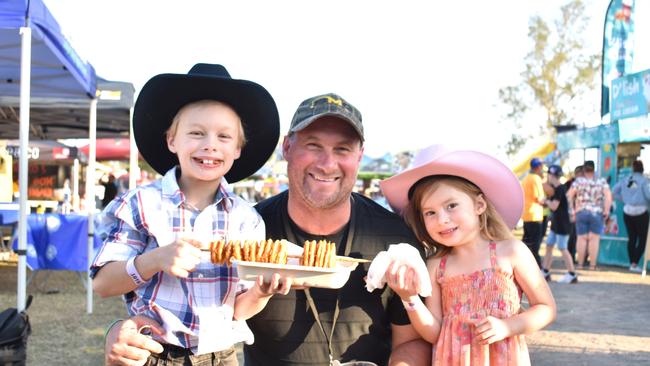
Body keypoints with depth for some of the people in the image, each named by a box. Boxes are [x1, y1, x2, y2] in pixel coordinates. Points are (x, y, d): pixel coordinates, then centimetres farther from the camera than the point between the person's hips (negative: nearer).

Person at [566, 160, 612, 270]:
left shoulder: (578, 181, 1)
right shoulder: (602, 182, 2)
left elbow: (569, 195, -5)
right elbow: (608, 196, -9)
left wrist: (573, 210, 2)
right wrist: (606, 211, -5)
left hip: (581, 212, 1)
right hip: (597, 213, -1)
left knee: (582, 238, 6)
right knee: (594, 238, 2)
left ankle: (580, 264, 10)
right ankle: (592, 265, 1)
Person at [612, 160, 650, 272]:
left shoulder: (625, 180, 6)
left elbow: (615, 191, 12)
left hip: (627, 212, 5)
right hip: (640, 212, -5)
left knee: (631, 238, 12)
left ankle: (632, 263, 13)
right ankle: (635, 264, -7)